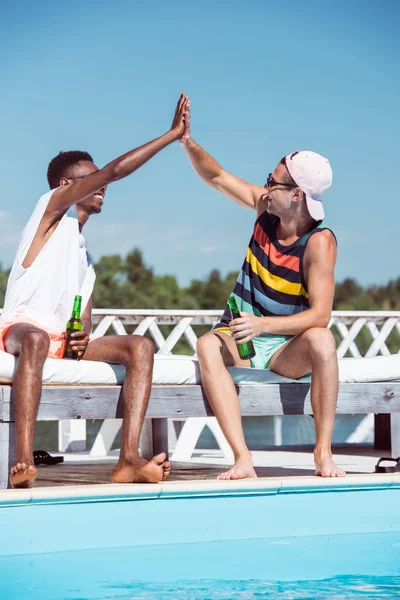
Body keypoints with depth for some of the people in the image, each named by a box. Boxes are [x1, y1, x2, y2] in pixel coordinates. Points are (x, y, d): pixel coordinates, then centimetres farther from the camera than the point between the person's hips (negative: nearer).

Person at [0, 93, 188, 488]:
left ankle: (128, 460, -32)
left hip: (65, 340, 7)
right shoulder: (53, 205, 7)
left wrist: (83, 337, -4)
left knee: (140, 346, -14)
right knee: (36, 339, -42)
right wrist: (172, 134, -3)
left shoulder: (84, 251, 29)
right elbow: (115, 170, -5)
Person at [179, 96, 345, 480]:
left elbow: (320, 315, -25)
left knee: (321, 340, -37)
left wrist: (264, 325, -36)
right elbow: (217, 177, 9)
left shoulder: (319, 243, -18)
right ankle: (242, 458, -43)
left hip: (286, 350, -4)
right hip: (241, 338, 4)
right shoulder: (266, 205, -3)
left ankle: (323, 452, -31)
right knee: (208, 345, -32)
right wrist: (186, 139, -6)